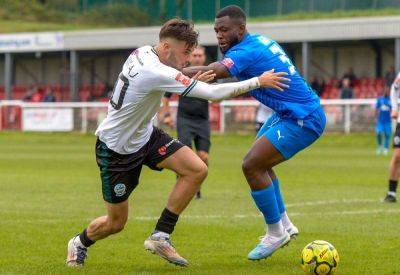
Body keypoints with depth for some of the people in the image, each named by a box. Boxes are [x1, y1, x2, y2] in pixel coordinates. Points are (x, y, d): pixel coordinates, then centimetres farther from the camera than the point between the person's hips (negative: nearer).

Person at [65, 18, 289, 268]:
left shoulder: (144, 52, -6)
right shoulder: (157, 73, -32)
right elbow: (213, 94, -31)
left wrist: (192, 81, -5)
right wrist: (258, 81, -22)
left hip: (144, 135, 9)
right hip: (116, 149, -9)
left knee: (197, 170, -10)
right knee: (116, 223, 3)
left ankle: (160, 237, -1)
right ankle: (80, 244, 36)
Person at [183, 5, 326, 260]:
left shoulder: (246, 51, -21)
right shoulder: (260, 41, 9)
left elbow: (210, 73, -34)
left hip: (304, 119, -10)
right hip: (289, 113, 10)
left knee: (252, 166, -12)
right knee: (258, 163, 17)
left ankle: (276, 234, 2)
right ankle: (285, 225, 24)